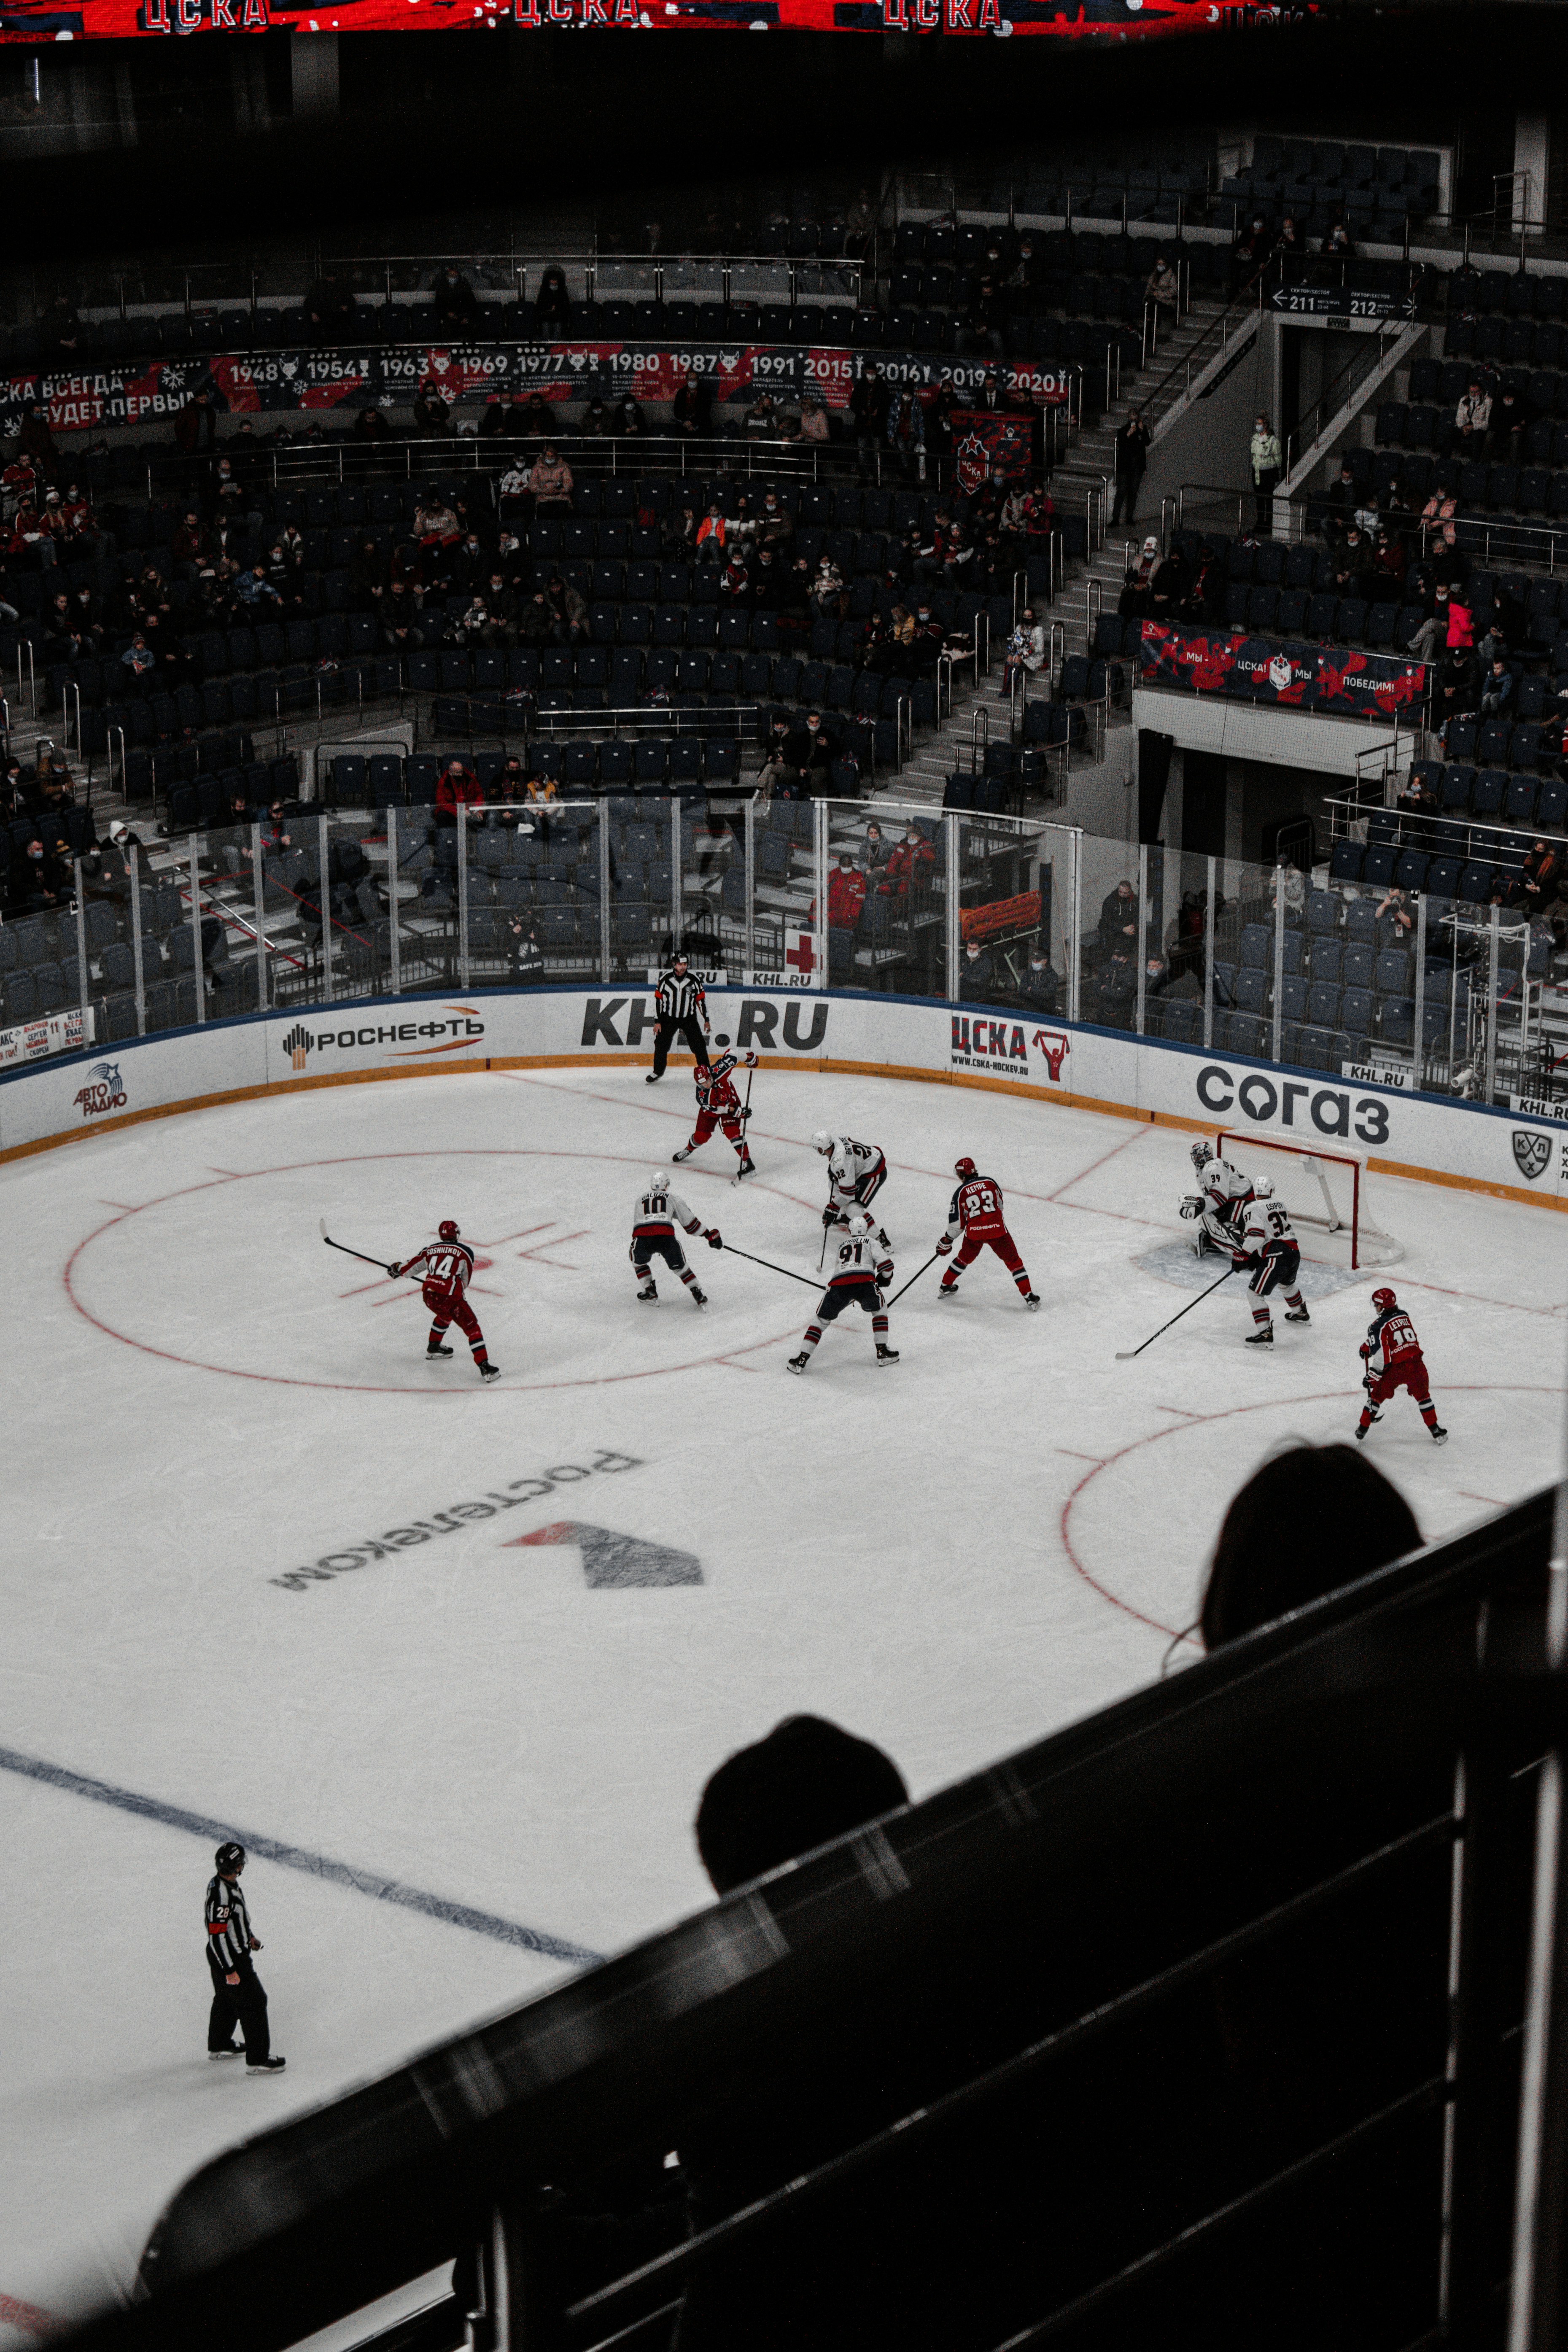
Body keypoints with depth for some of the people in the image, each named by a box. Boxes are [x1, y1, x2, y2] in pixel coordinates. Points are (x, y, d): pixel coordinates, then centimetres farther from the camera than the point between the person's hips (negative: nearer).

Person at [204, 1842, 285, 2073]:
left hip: (225, 1955, 10)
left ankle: (219, 2045, 45)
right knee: (253, 2003, -1)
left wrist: (248, 1937, 22)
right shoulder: (221, 1896, -33)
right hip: (228, 1958, -10)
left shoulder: (220, 1881, -3)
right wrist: (230, 1971, -23)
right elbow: (217, 1937, -29)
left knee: (226, 1998, 27)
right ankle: (257, 2060, 6)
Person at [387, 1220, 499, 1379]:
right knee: (472, 1328, 2)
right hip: (450, 1297, -5)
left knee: (445, 1315, 37)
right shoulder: (465, 1252, 4)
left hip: (428, 1294, 5)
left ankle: (433, 1348, 51)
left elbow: (411, 1266, 28)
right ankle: (485, 1368, -8)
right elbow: (466, 1280, 13)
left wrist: (397, 1269, 50)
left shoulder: (430, 1250, 15)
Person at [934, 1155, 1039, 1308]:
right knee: (1013, 1261, 7)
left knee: (965, 1258, 27)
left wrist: (946, 1241, 17)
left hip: (974, 1232, 1)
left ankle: (945, 1286, 37)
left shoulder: (960, 1193, 3)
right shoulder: (990, 1182, 6)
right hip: (997, 1229, -1)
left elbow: (957, 1223, 4)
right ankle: (1028, 1295, -1)